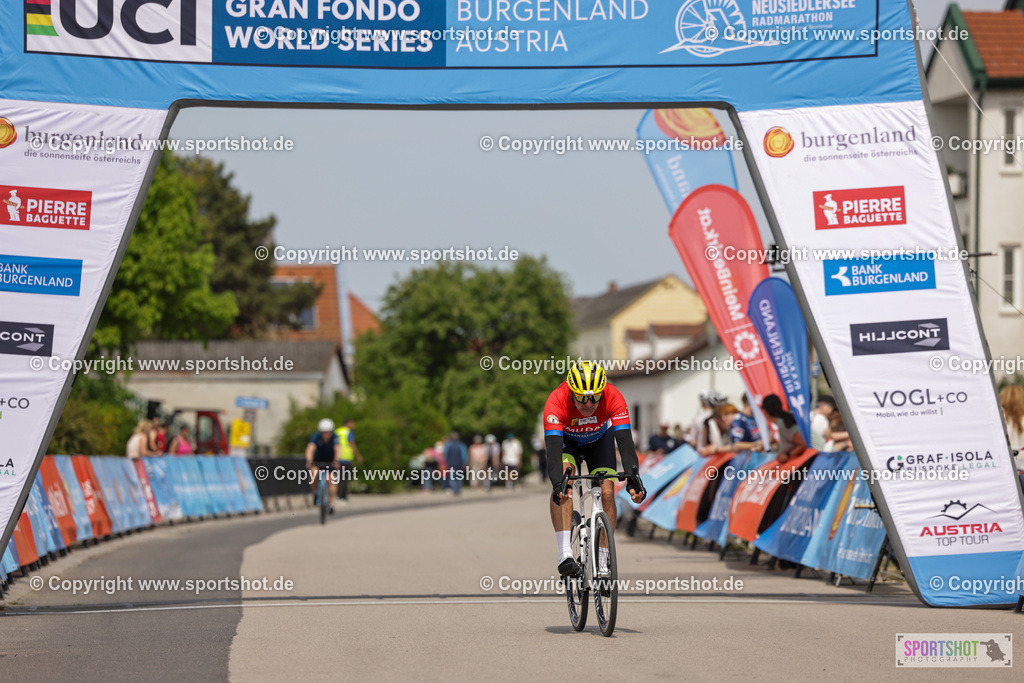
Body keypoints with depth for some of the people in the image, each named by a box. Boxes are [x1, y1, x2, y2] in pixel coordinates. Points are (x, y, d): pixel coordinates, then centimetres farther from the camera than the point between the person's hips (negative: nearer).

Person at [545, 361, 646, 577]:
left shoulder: (613, 397, -35)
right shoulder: (556, 401, -39)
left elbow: (625, 441, -40)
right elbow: (553, 448, -47)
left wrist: (633, 478, -55)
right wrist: (558, 484, -62)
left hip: (600, 438, 1)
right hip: (566, 438, -1)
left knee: (607, 493, -14)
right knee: (562, 482, -29)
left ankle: (603, 564, -1)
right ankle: (565, 554, -33)